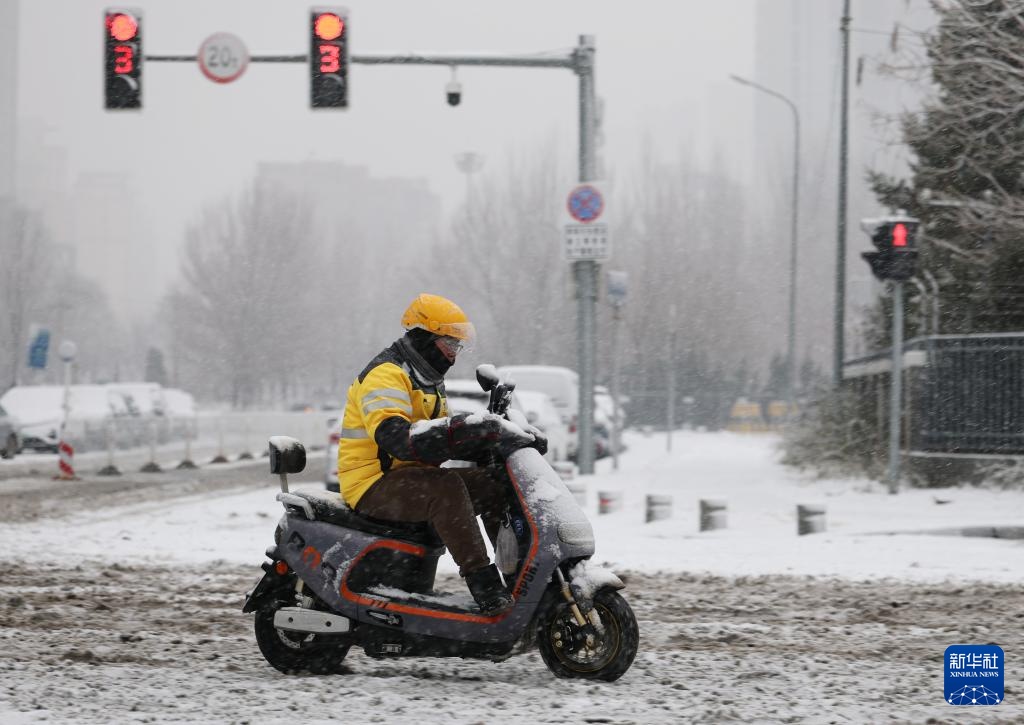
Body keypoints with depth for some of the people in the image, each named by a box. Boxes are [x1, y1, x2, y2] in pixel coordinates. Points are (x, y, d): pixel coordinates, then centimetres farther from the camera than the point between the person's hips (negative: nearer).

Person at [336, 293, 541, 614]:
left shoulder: (428, 382, 20)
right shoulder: (386, 375, -14)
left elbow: (444, 440, 21)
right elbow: (394, 436, -31)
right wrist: (466, 428, -37)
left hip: (413, 476, 10)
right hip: (373, 484, -10)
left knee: (493, 485, 0)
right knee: (446, 486, -34)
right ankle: (483, 583, -39)